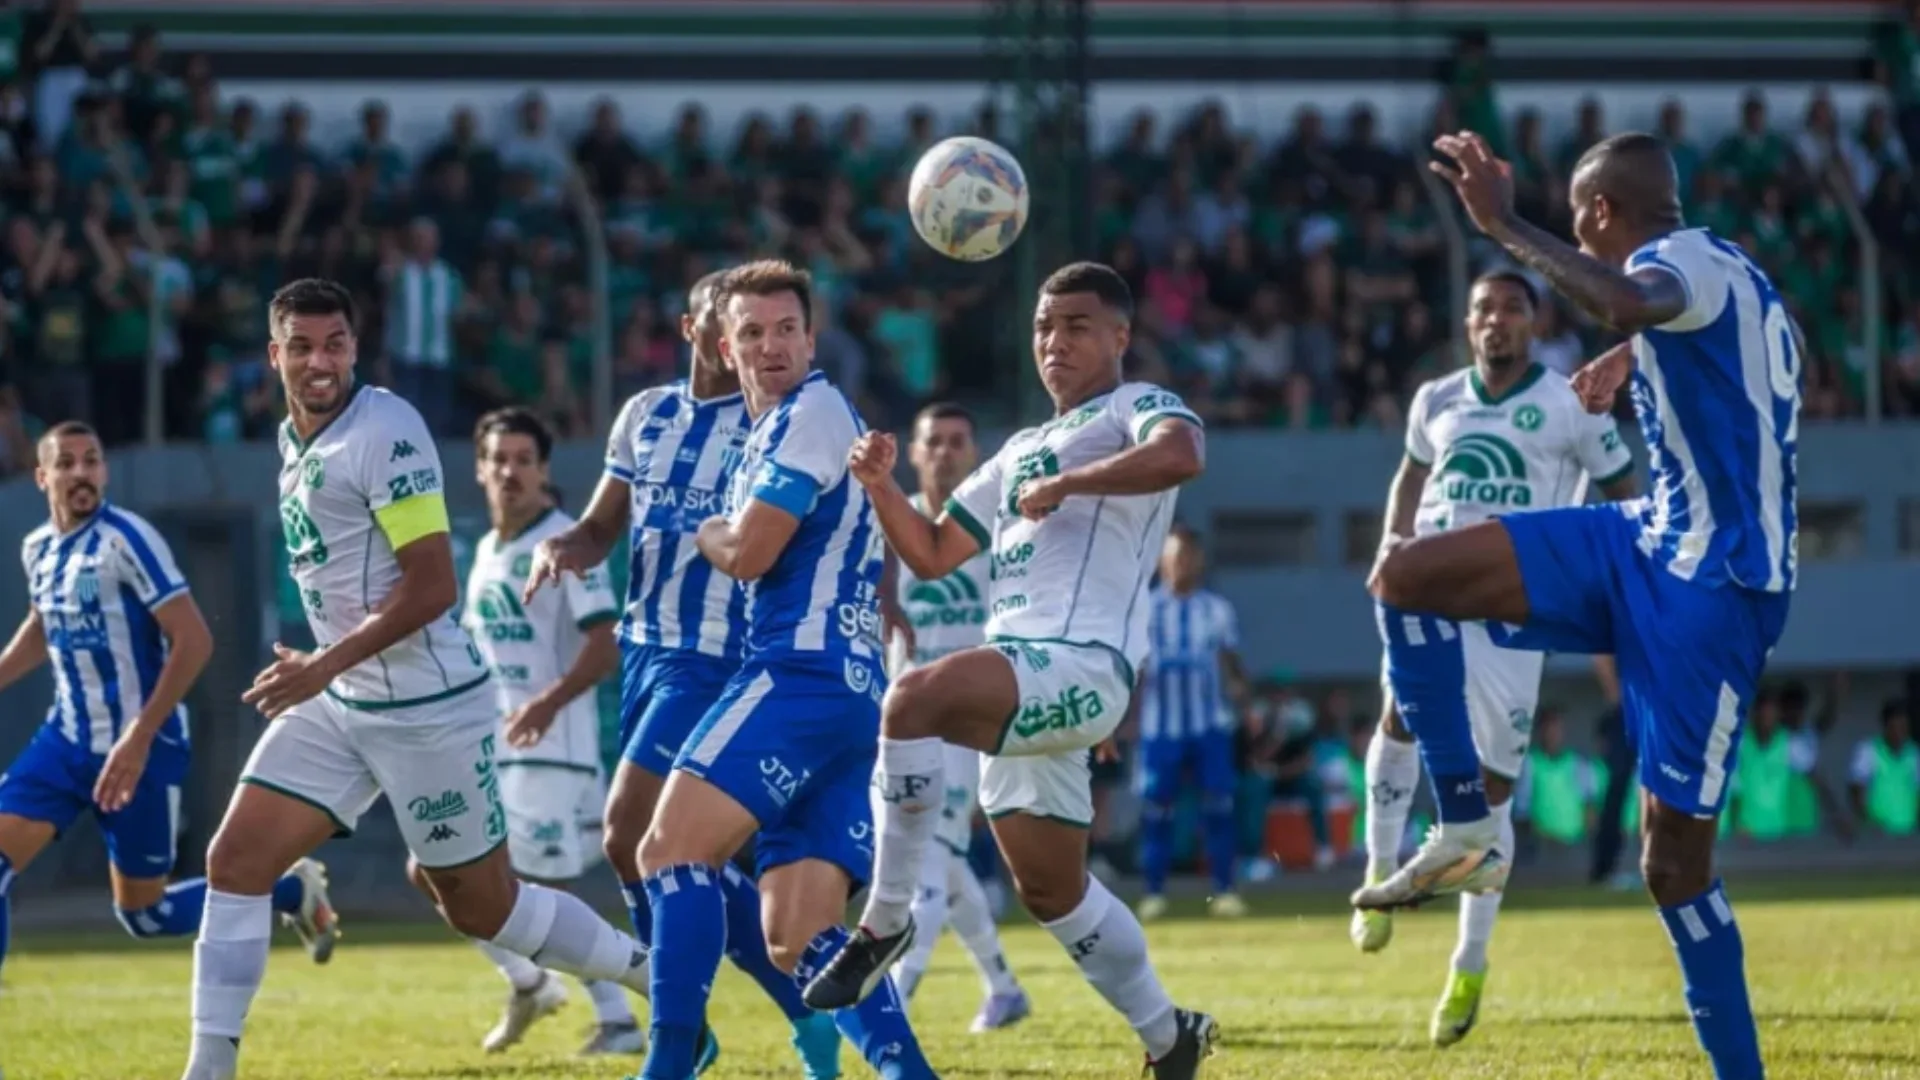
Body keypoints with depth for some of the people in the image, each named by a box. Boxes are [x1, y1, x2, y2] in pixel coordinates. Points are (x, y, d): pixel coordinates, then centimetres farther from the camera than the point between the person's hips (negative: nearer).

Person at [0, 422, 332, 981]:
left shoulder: (125, 539, -17)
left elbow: (193, 641, -20)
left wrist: (138, 739, -24)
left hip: (142, 749, -6)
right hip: (66, 742, 6)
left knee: (143, 914, 4)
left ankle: (293, 890, 25)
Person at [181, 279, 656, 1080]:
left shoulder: (385, 434, -18)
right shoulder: (294, 438, 9)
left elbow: (432, 588, -22)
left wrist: (323, 667, -23)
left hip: (425, 705, -8)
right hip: (339, 706, 8)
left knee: (481, 906, 3)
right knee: (234, 862, -4)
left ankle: (667, 986, 21)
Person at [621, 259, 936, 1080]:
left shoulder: (815, 412, -5)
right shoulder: (768, 432, 25)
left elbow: (747, 553, -11)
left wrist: (705, 533, 9)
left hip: (801, 676, -10)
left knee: (672, 848, -17)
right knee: (797, 942, 2)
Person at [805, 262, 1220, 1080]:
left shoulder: (1136, 409, 2)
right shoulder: (1020, 452, 27)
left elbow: (1179, 455, -23)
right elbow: (932, 555, 26)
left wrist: (1063, 485, -20)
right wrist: (882, 488, 9)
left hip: (1083, 666, -9)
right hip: (1019, 679, 10)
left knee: (916, 697, -33)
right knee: (1051, 891, 15)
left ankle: (885, 921, -27)